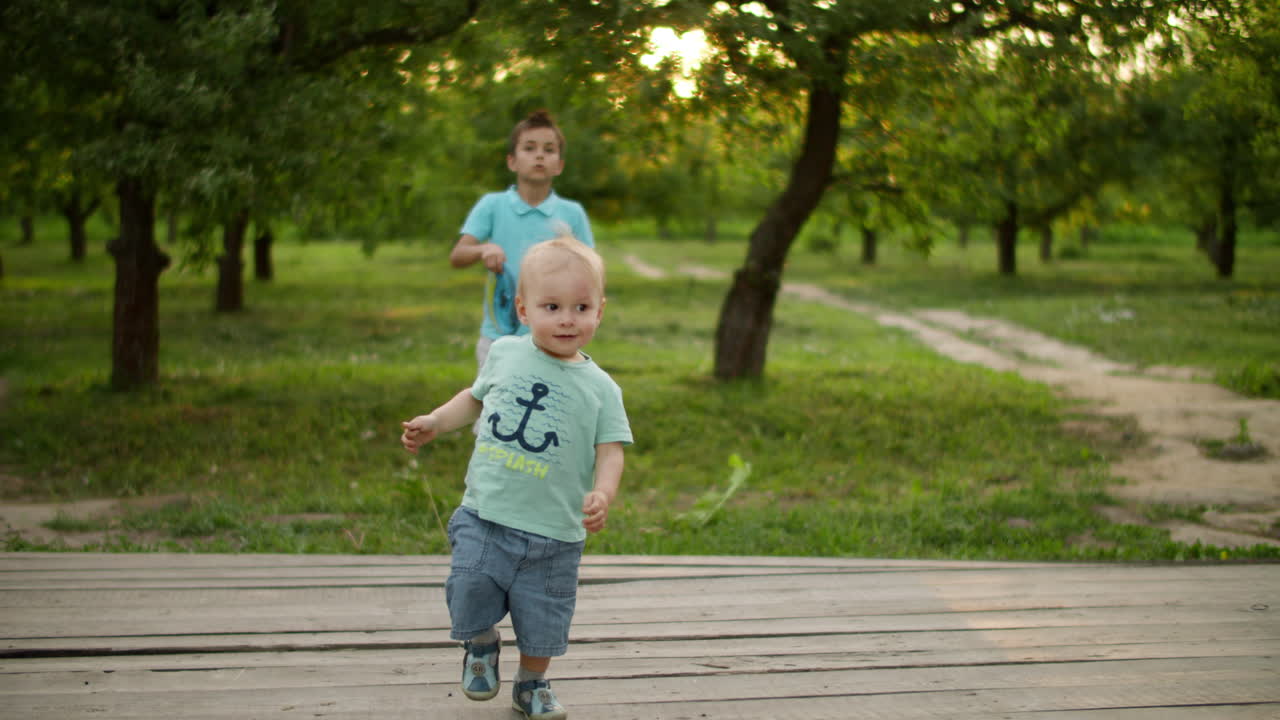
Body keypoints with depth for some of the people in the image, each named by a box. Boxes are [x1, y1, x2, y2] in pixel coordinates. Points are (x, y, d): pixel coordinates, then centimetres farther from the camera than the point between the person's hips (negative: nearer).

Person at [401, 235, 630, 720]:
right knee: (469, 597, -4)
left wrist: (602, 494, -25)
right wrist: (433, 423, 9)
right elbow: (475, 398, 20)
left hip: (553, 533, -1)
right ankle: (482, 645, 31)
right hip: (483, 517, 1)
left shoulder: (599, 388, -4)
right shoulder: (505, 354, 2)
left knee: (542, 624, 8)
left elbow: (610, 452, -6)